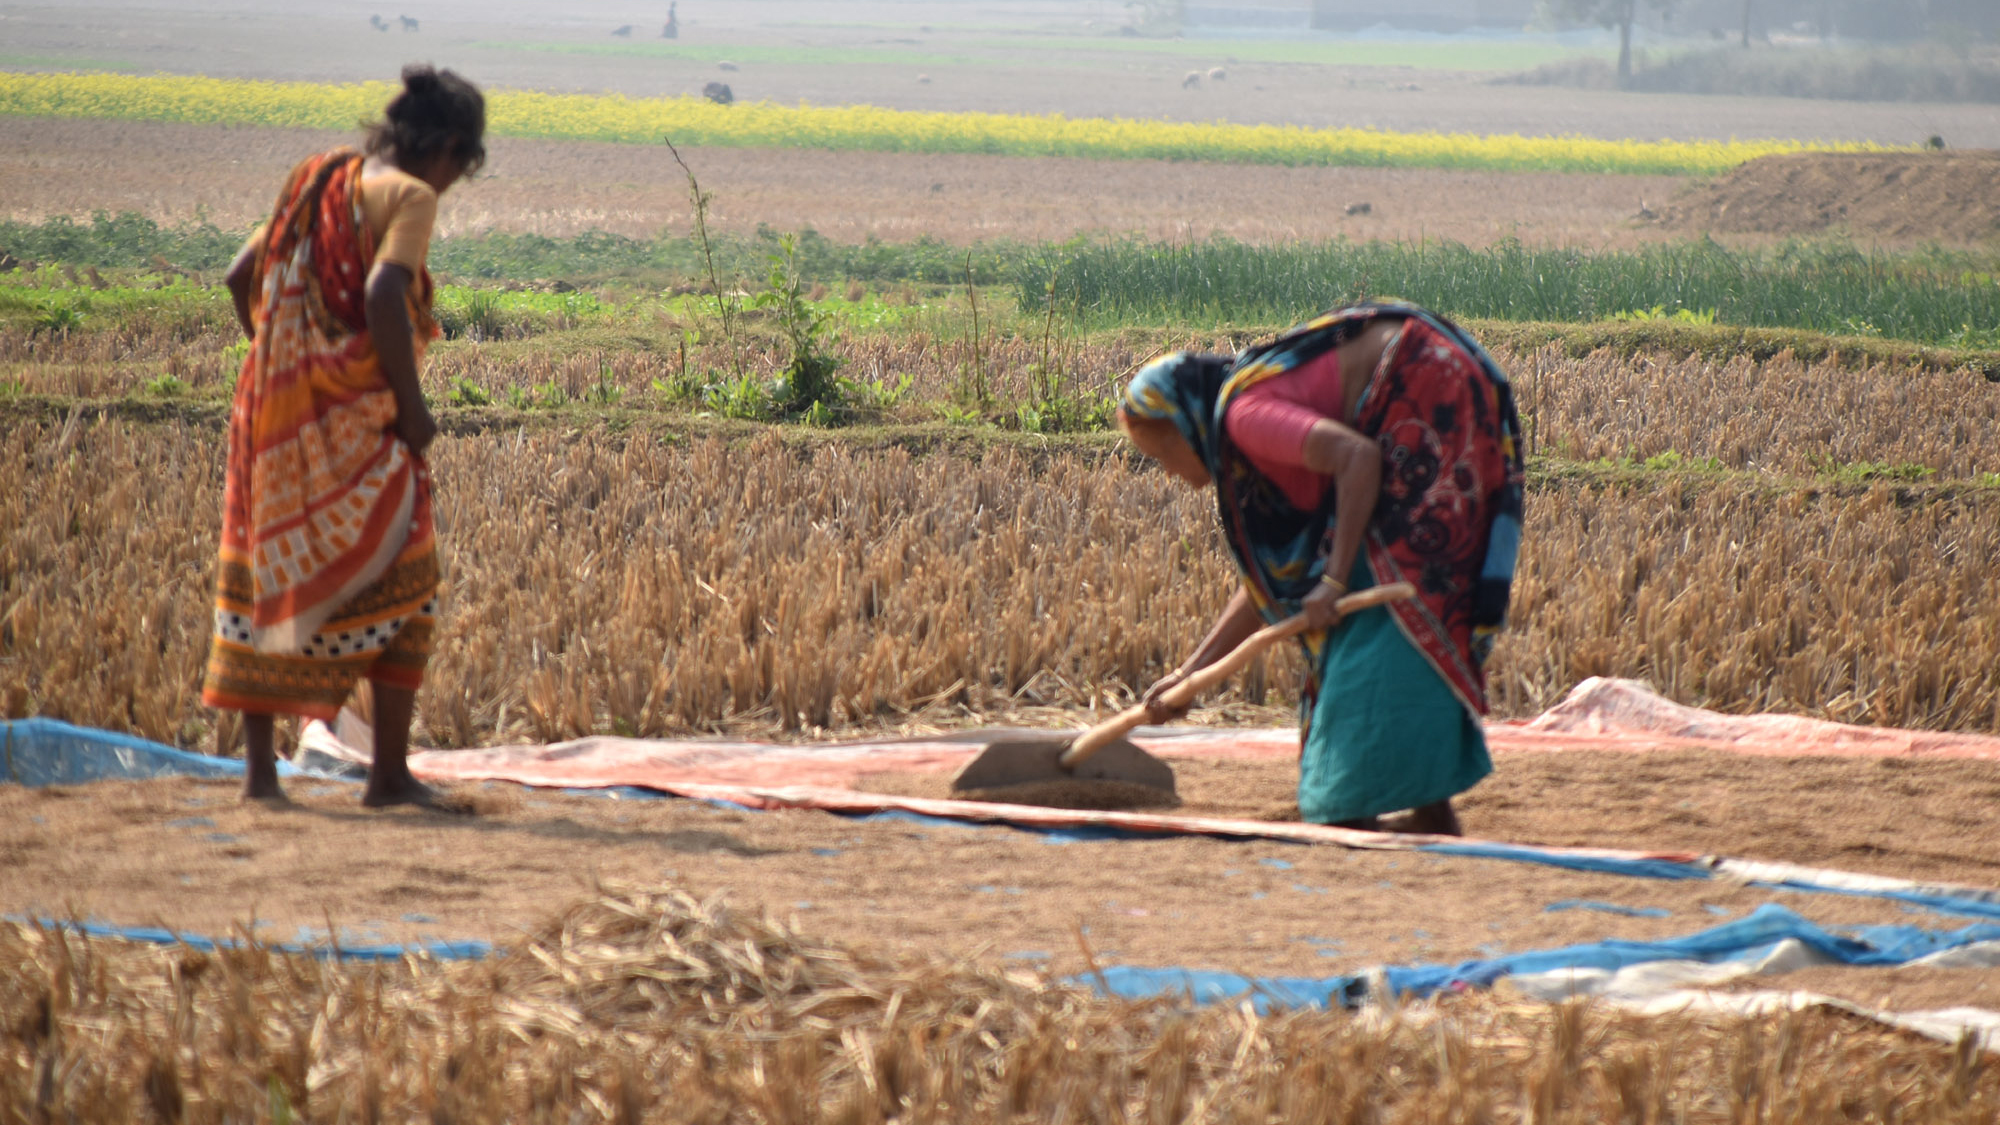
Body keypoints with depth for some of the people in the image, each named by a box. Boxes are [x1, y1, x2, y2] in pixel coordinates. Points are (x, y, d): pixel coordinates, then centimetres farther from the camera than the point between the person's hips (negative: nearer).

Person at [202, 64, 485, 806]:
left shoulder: (321, 183, 14)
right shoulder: (410, 197, -9)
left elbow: (242, 275, 15)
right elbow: (384, 296, -23)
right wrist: (412, 404, -14)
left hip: (277, 404, 7)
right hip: (356, 416, -7)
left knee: (268, 576, 10)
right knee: (400, 585, 5)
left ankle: (259, 765, 8)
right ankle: (390, 773, 5)